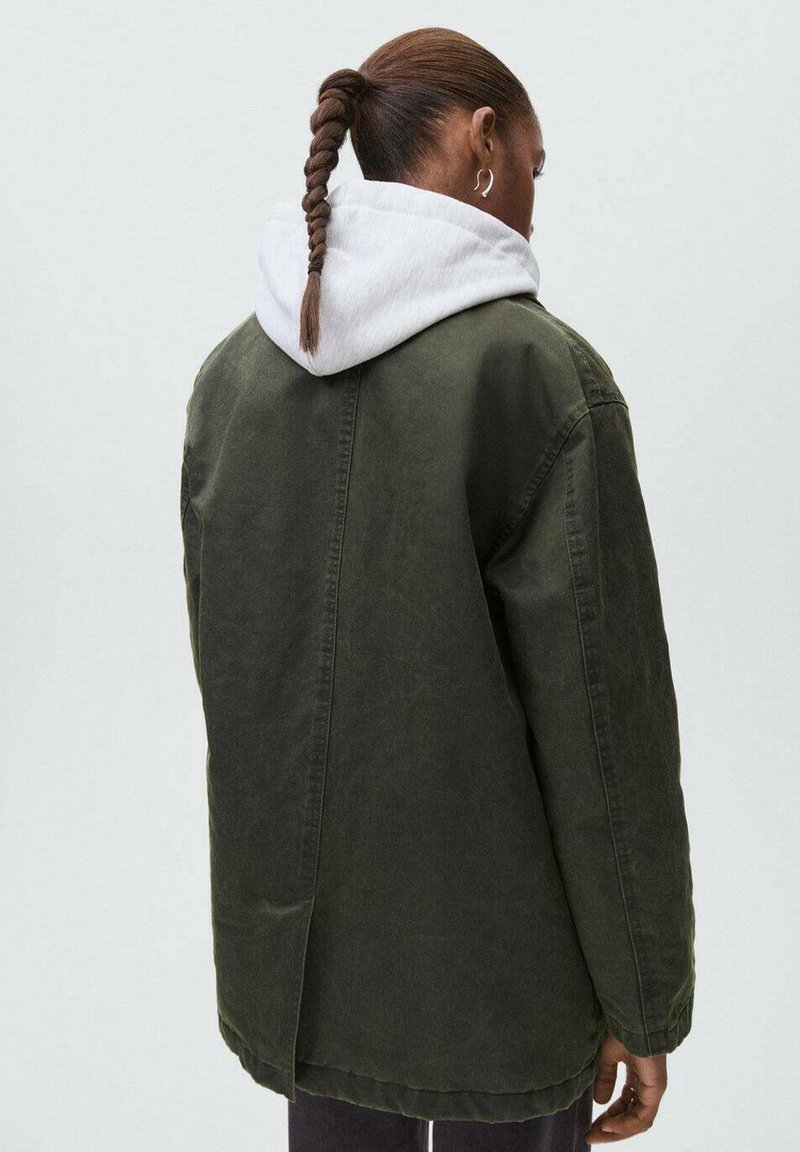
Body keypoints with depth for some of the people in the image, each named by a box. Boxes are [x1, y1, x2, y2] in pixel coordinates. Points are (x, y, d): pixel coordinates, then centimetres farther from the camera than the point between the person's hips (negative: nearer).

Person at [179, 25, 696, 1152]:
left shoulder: (235, 370, -2)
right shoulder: (547, 372, -21)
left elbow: (228, 666, 4)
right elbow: (602, 718, -19)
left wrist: (277, 873, 17)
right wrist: (645, 998, -6)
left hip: (307, 925, 5)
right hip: (493, 943, -5)